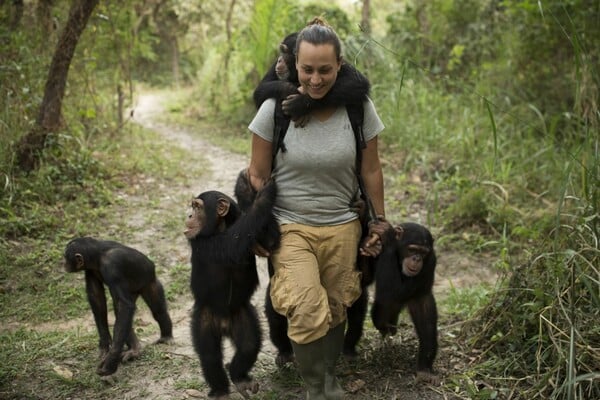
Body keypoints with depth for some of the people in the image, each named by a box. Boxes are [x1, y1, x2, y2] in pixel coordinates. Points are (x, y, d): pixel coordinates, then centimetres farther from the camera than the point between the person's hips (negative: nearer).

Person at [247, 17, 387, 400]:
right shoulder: (275, 108, -12)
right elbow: (258, 175, -2)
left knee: (336, 309, 11)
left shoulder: (358, 107, -8)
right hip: (289, 227, -2)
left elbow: (371, 171, 2)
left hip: (342, 228, 2)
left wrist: (378, 227, 7)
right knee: (307, 310, -17)